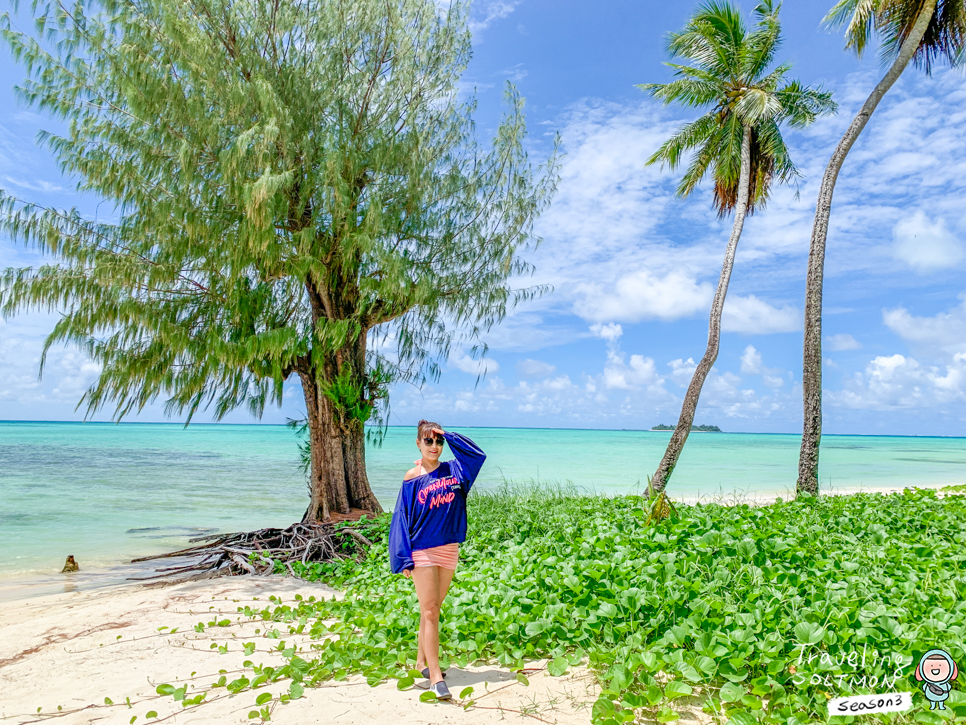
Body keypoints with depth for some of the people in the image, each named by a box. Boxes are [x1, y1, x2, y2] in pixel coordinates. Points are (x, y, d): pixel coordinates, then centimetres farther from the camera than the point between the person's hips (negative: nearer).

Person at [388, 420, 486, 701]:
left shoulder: (453, 471, 5)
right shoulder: (412, 477, -6)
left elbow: (477, 454, 0)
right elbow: (402, 519, -6)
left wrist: (449, 436, -4)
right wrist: (404, 559, -10)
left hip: (449, 550, 4)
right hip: (422, 552, -4)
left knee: (432, 610, 15)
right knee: (429, 612, -4)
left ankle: (422, 661, 30)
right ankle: (435, 676, -1)